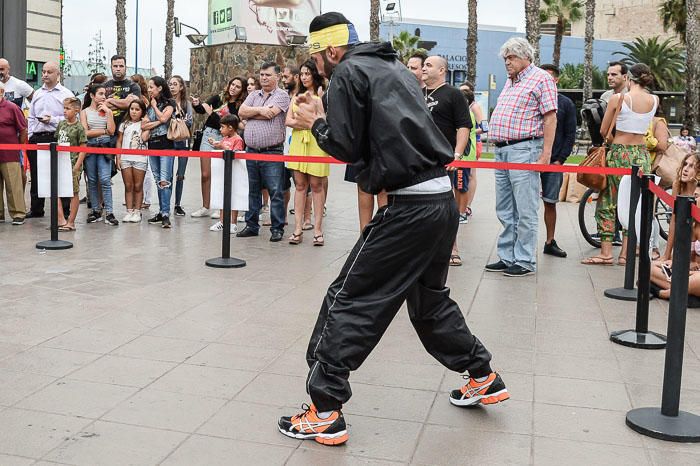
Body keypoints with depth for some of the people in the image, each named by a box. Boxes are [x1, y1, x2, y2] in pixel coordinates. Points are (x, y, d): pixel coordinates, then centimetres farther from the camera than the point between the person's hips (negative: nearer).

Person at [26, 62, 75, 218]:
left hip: (56, 138, -6)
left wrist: (52, 120, -15)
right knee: (36, 175, 10)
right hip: (36, 139, 6)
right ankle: (36, 209, 19)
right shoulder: (37, 94, 18)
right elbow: (31, 118, 19)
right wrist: (30, 138, 11)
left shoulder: (66, 94, 0)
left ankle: (64, 210, 4)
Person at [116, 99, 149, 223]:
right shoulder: (124, 124, 11)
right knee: (128, 186, 3)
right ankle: (129, 211, 8)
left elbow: (144, 137, -12)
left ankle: (137, 212, 7)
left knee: (138, 186, 1)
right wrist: (118, 157, 3)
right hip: (125, 158, 2)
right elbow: (119, 141, 10)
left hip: (140, 158, -2)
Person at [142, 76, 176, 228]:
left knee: (165, 180, -14)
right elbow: (143, 125, 8)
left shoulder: (169, 103, 2)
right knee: (158, 181, 8)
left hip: (166, 144, -7)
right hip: (152, 146, 7)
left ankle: (166, 215, -17)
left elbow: (163, 118, -14)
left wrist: (155, 106, 2)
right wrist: (157, 122, -7)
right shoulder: (149, 105, 19)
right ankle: (162, 212, 12)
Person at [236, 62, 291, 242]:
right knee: (252, 190, 12)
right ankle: (251, 225, 21)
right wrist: (260, 110, -10)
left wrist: (250, 112, -3)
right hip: (251, 151, 6)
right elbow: (241, 112, 3)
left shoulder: (281, 95, -2)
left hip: (272, 152, -6)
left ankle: (277, 228, 3)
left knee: (275, 192, -3)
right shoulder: (254, 95, 16)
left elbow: (270, 114, -17)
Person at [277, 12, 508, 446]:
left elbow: (347, 147, -7)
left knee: (348, 301, -1)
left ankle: (325, 414, 2)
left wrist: (316, 122, 10)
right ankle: (484, 378, 37)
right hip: (443, 199, 9)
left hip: (410, 207, -9)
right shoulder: (395, 68, 21)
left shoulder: (348, 72, -3)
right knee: (429, 298, 25)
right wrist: (329, 118, 21)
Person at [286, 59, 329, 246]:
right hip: (298, 142, 4)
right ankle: (298, 229, 4)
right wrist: (307, 123, -6)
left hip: (316, 142, -4)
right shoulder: (297, 96, 18)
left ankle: (318, 230, 2)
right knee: (300, 185, 3)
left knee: (316, 185, -2)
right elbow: (289, 120, 7)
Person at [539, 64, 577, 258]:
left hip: (554, 162, 0)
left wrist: (560, 159, -4)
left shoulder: (566, 104, 6)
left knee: (550, 203, 6)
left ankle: (550, 242, 16)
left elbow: (570, 135, 5)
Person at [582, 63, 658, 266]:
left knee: (607, 203, 5)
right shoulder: (654, 100, 3)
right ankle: (625, 253, 11)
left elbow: (603, 131, -1)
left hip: (619, 153, -4)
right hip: (642, 154, 4)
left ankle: (606, 252, 2)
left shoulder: (618, 98, -8)